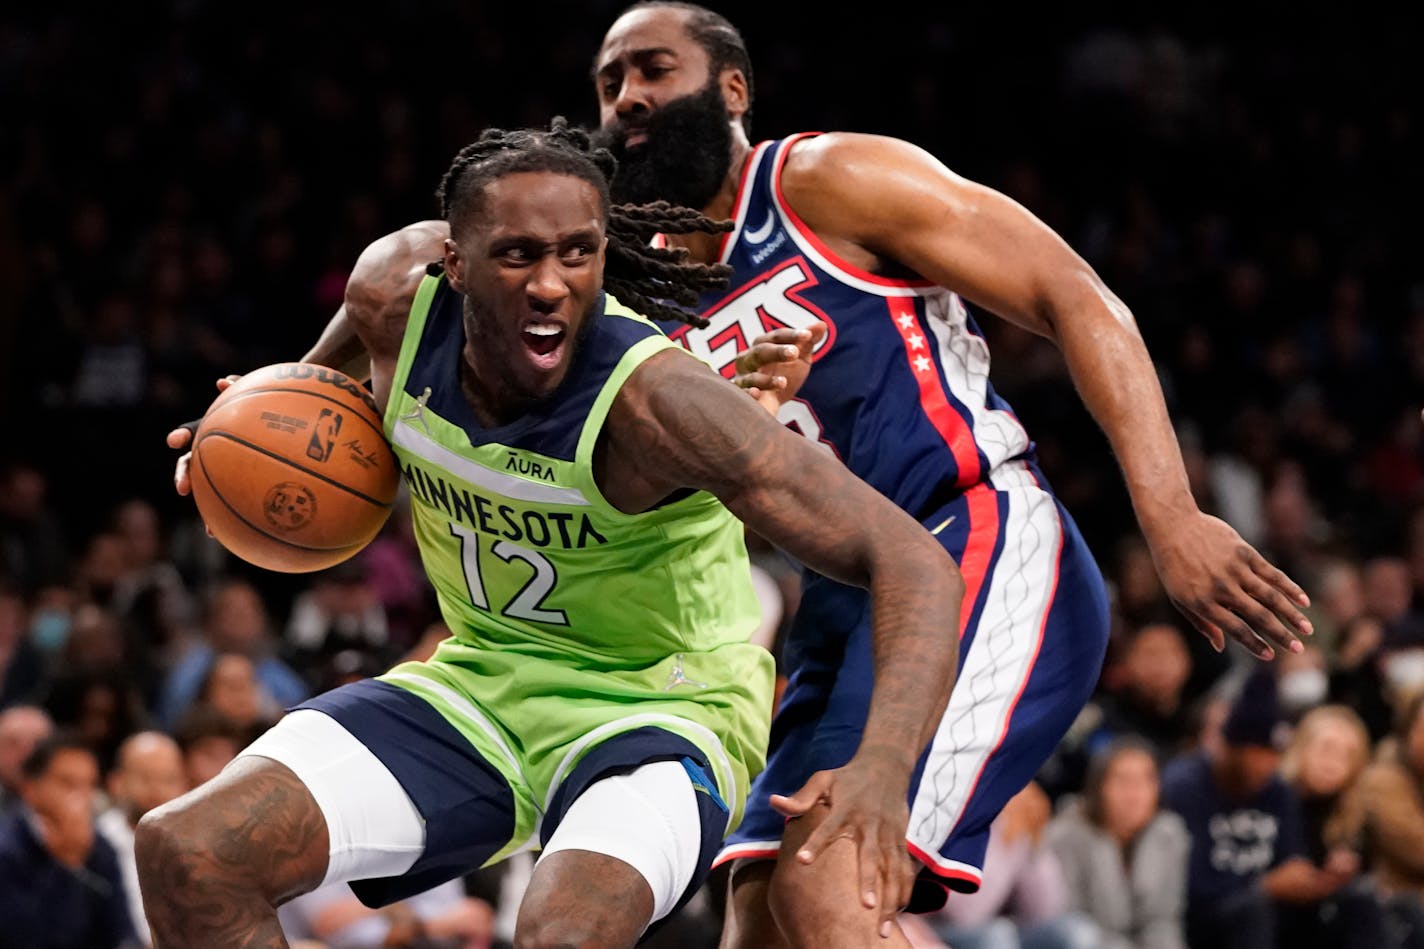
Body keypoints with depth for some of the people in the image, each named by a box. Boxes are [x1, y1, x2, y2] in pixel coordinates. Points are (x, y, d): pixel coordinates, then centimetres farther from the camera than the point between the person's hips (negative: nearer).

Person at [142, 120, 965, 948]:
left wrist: (884, 766, -49)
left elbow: (917, 563, -33)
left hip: (656, 711, -6)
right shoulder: (396, 297, -14)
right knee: (185, 854, -10)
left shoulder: (652, 398, -29)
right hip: (482, 689, 6)